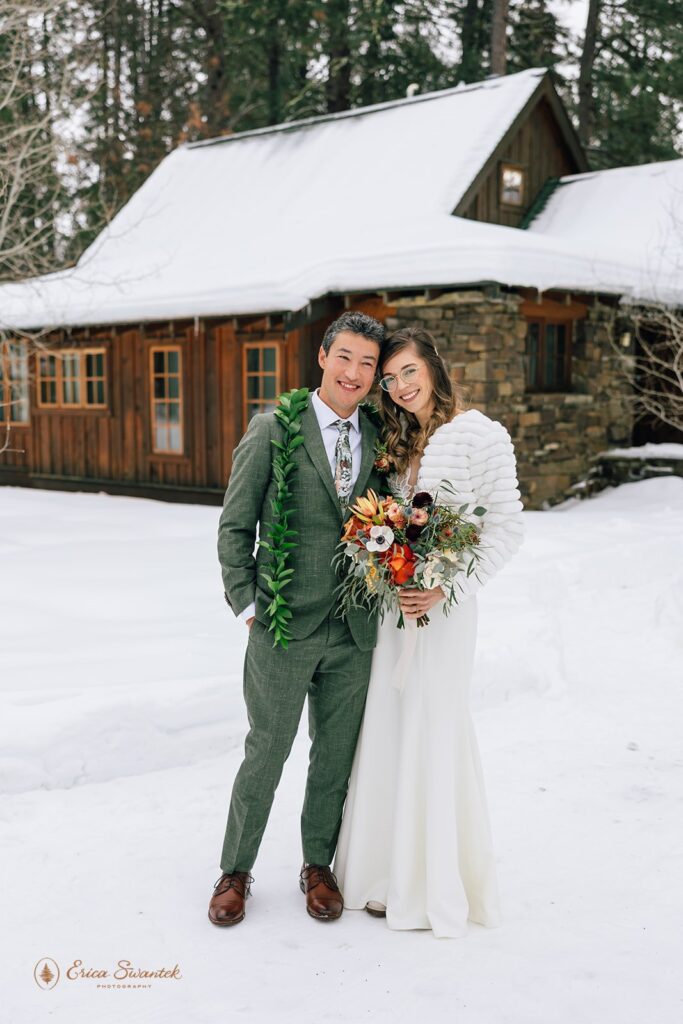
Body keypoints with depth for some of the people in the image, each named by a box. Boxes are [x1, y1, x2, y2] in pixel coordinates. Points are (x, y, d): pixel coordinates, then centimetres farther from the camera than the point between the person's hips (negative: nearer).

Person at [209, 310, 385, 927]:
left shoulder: (380, 441, 6)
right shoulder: (273, 430, -6)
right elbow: (235, 527, -3)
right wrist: (248, 605, -7)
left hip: (355, 633, 4)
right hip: (285, 628, -3)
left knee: (336, 758, 15)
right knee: (266, 754, 7)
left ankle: (318, 865, 34)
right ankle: (236, 871, 27)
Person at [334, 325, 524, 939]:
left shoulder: (480, 435, -9)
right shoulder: (399, 443, 13)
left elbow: (507, 526, -11)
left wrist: (446, 588, -17)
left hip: (443, 605, -7)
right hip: (393, 602, 7)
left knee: (433, 733, 0)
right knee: (388, 732, 9)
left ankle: (438, 887, 17)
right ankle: (394, 871, 24)